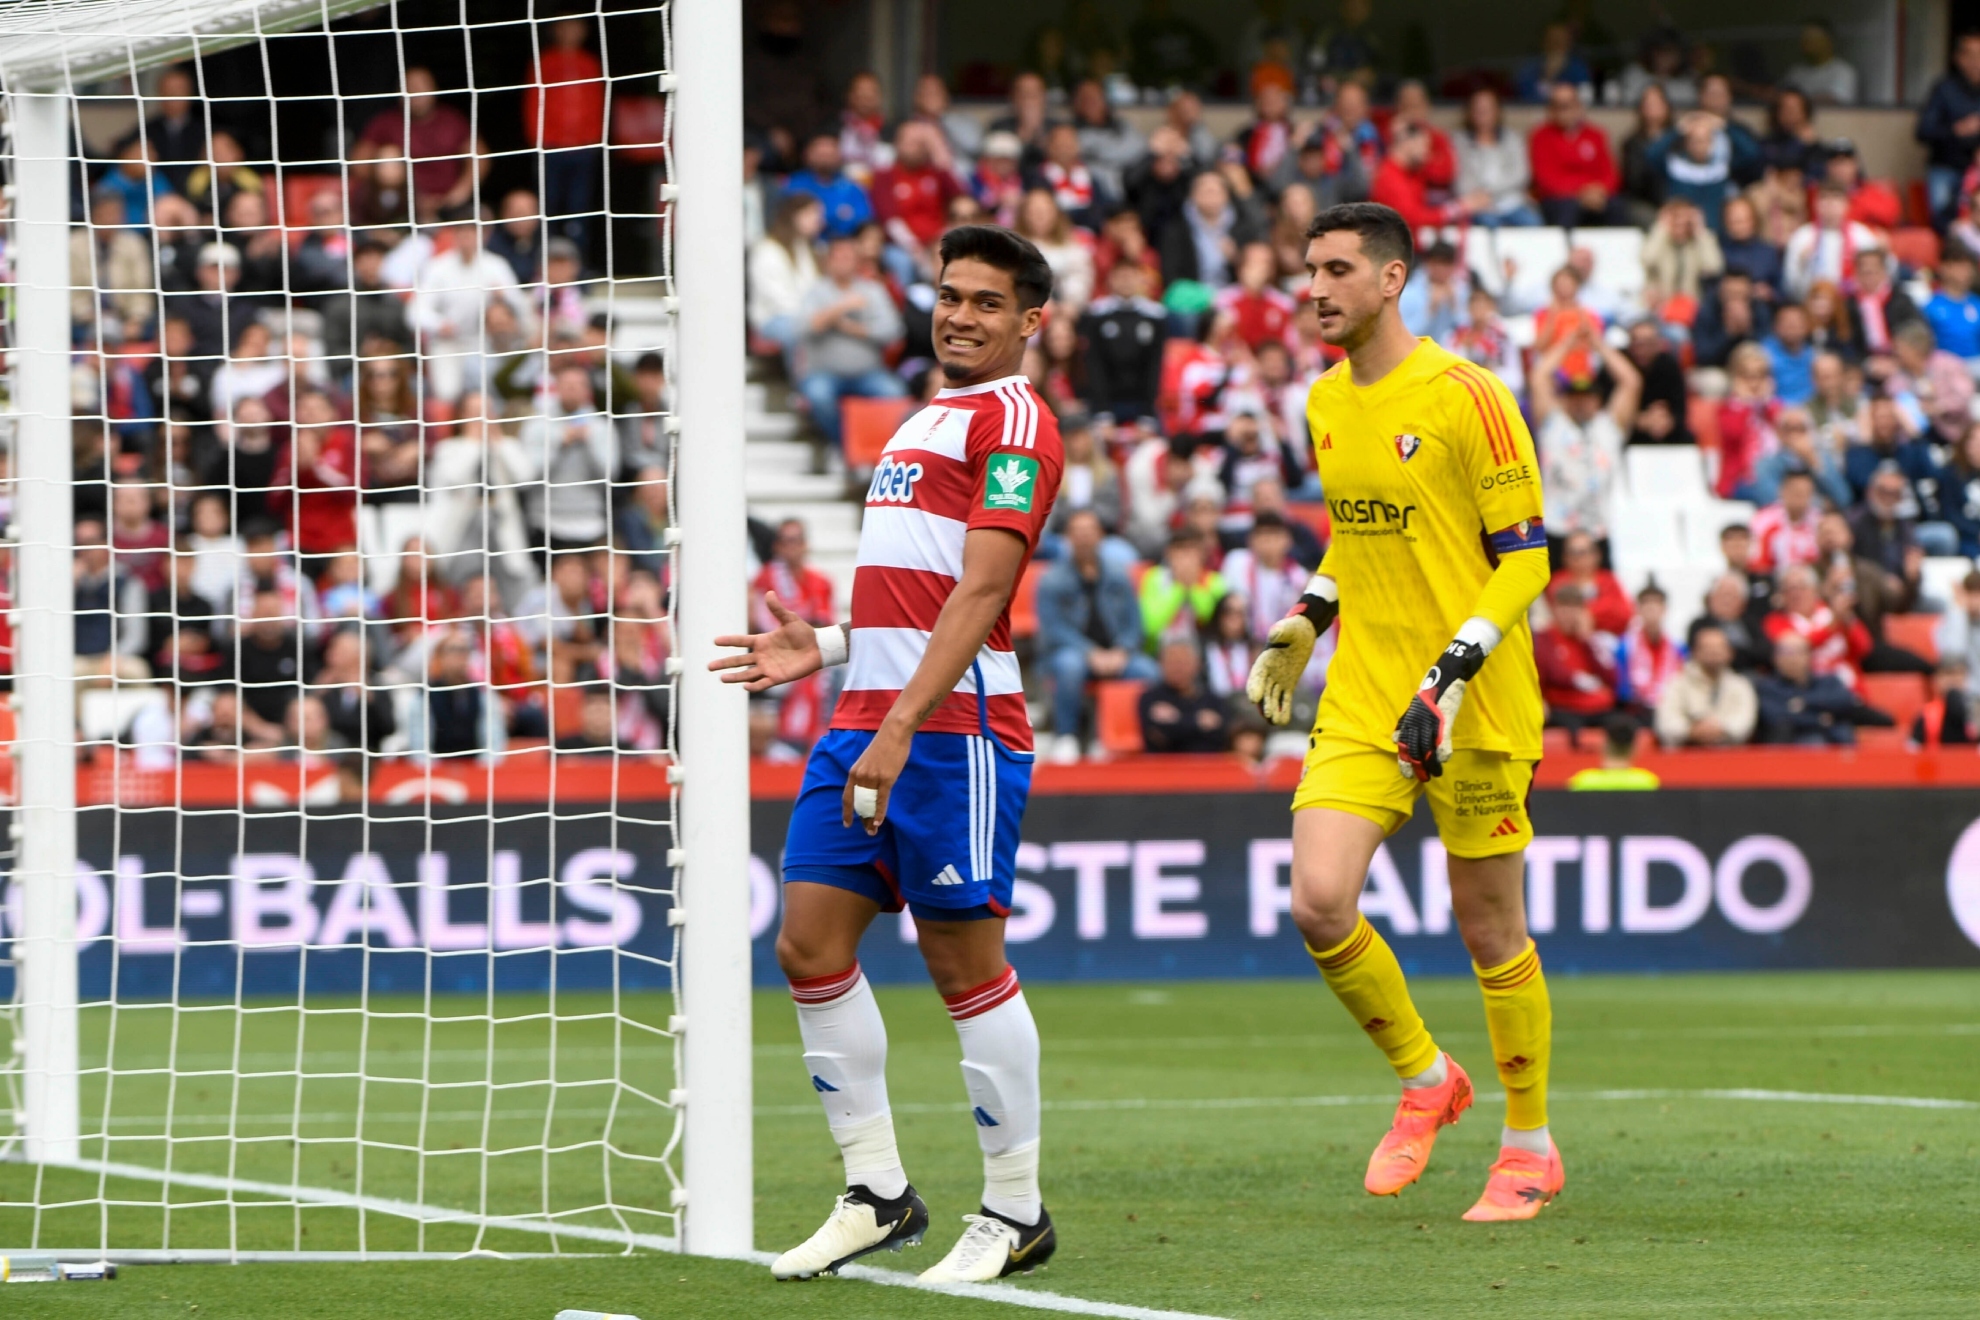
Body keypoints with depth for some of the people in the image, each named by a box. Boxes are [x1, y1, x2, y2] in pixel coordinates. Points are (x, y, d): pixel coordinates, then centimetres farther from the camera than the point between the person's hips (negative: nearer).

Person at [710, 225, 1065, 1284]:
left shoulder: (1013, 420, -7)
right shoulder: (932, 419, 23)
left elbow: (978, 593, -17)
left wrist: (901, 726, -24)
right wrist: (824, 650, 17)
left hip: (954, 728, -9)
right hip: (865, 722, 9)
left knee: (965, 963, -4)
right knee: (810, 945, 3)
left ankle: (1015, 1213, 5)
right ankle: (876, 1194, 11)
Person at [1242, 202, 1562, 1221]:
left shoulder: (1463, 397, -12)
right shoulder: (1326, 402, 9)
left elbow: (1525, 559, -12)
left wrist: (1452, 675, -21)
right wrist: (1302, 623, 12)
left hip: (1474, 710, -6)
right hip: (1361, 700, 6)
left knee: (1490, 929, 2)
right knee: (1318, 905, -11)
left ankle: (1530, 1147, 19)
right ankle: (1423, 1081, 13)